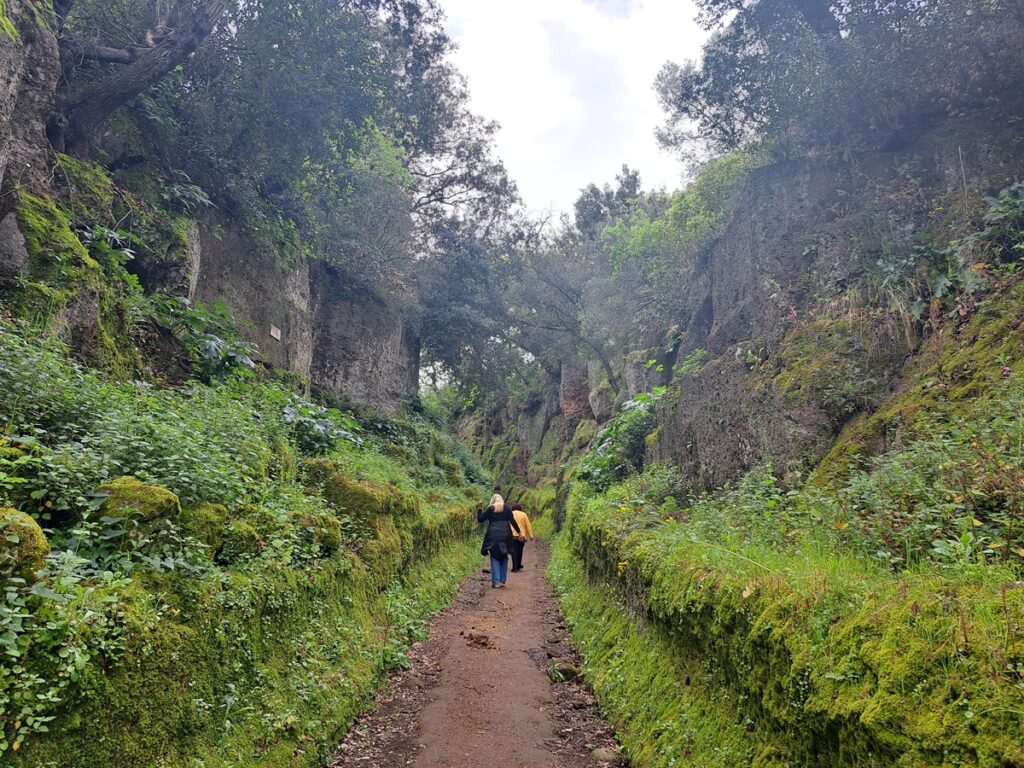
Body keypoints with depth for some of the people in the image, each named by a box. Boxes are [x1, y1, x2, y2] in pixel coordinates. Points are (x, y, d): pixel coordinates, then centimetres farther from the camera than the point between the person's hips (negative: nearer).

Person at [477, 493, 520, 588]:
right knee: (504, 557, 14)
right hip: (505, 535, 1)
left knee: (494, 559, 3)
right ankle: (502, 580, 12)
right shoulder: (506, 508, 6)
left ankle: (496, 581, -4)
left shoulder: (490, 509, 3)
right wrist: (518, 532, 8)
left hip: (493, 537, -1)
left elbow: (480, 519, 5)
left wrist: (479, 509, 17)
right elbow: (512, 521, 2)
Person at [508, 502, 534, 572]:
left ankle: (515, 567, -13)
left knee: (514, 551, -2)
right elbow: (528, 526, 3)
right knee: (520, 551, 18)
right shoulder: (523, 514, 8)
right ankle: (518, 566, 28)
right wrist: (531, 536, 4)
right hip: (522, 536, 1)